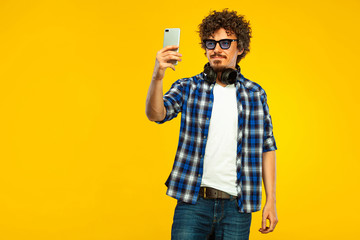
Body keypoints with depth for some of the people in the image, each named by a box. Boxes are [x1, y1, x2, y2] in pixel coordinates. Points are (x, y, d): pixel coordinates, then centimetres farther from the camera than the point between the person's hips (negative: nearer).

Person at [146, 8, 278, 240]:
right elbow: (156, 114, -12)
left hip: (236, 206, 1)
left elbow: (267, 147, 10)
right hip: (193, 201, -1)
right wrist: (158, 77, -31)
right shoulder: (188, 87, 4)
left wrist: (271, 199, 6)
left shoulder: (255, 93, 8)